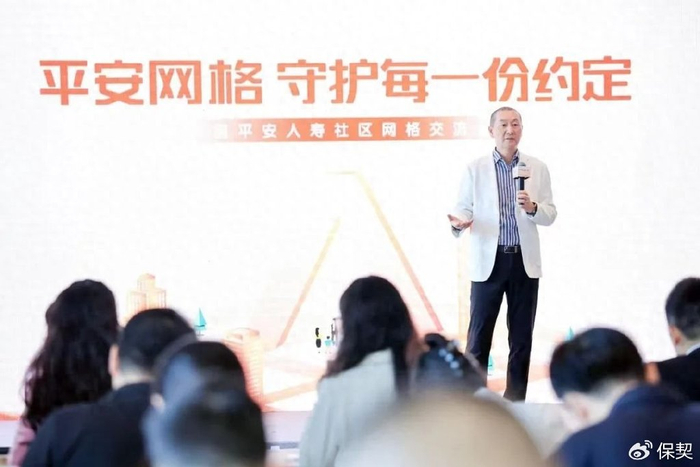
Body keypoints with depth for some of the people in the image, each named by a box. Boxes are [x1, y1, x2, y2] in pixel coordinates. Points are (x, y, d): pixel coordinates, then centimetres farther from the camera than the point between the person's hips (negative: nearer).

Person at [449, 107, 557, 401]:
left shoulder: (538, 169, 6)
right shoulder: (476, 169, 3)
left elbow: (550, 215, 5)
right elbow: (463, 208, 0)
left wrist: (533, 208, -16)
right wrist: (459, 222, -22)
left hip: (525, 261, 2)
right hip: (488, 261, -2)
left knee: (521, 334, 5)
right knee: (479, 333, -1)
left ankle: (515, 399, 13)